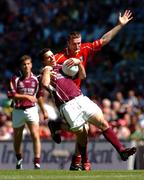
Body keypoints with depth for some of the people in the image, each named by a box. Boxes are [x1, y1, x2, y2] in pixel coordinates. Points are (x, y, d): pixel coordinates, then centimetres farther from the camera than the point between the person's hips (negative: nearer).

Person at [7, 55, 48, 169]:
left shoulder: (35, 79, 5)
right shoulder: (15, 79, -5)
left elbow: (39, 96, 16)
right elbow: (12, 95, -14)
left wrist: (44, 110, 19)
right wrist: (27, 96, -21)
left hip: (32, 110, 1)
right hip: (18, 111, -1)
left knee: (35, 136, -14)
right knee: (17, 138, 12)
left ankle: (37, 163, -17)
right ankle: (19, 160, 35)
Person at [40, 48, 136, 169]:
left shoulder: (62, 67, 23)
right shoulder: (46, 73, 7)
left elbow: (82, 76, 24)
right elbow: (45, 84, -17)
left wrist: (79, 63, 9)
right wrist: (47, 69, -4)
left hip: (81, 99, 5)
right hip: (67, 105, -5)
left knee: (103, 122, -6)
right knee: (80, 133, -5)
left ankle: (121, 150, -10)